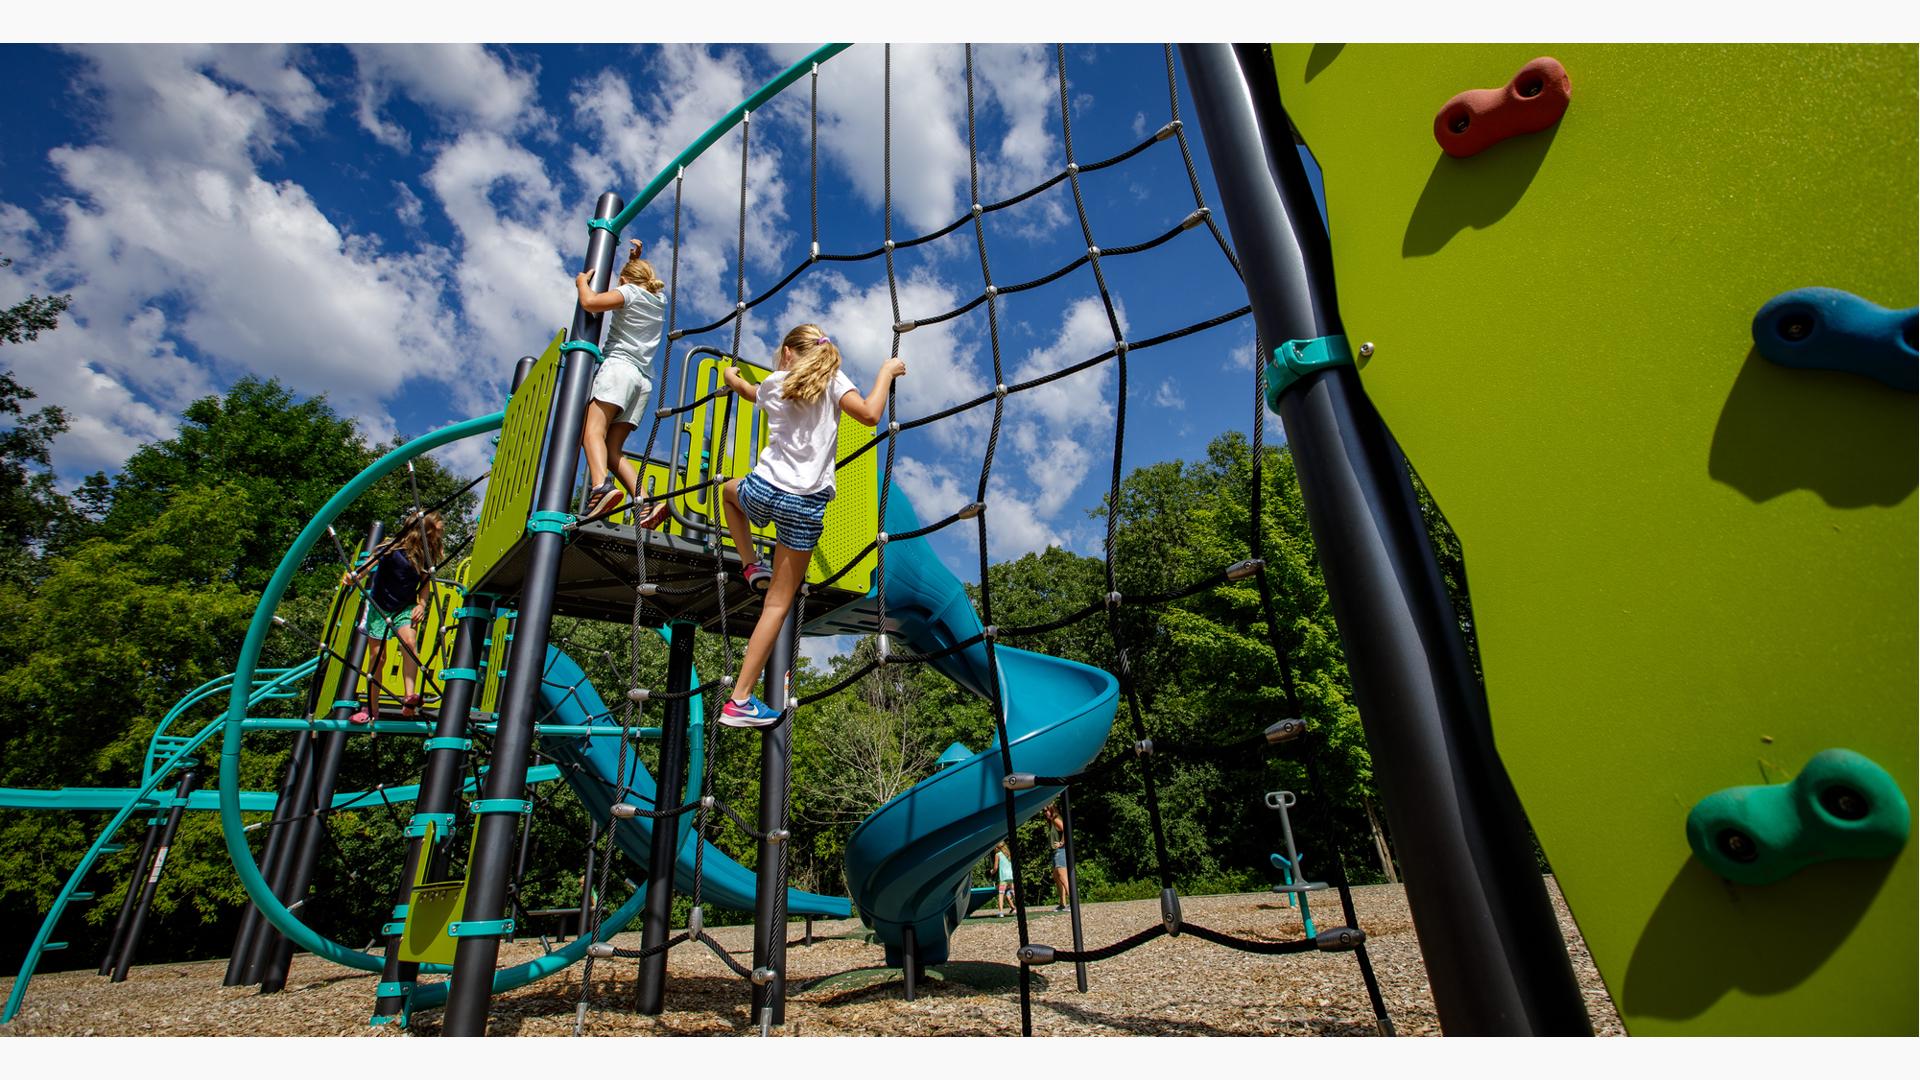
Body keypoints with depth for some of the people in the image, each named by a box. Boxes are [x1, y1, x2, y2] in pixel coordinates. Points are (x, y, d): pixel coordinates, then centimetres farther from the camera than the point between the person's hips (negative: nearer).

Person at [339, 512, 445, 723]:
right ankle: (372, 710, 16)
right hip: (379, 606, -1)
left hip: (405, 608, 1)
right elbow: (372, 562, -21)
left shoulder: (427, 556, -3)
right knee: (377, 657, 2)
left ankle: (409, 698, -32)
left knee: (409, 642, -26)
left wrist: (421, 604, -9)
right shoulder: (394, 547, -15)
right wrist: (354, 576, -41)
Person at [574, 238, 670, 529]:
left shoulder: (628, 291, 6)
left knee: (593, 431, -23)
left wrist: (583, 281, 8)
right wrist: (637, 257, 46)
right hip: (644, 379, 7)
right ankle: (647, 503, -19)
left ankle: (601, 486, -50)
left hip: (619, 366, -7)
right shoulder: (659, 297, 25)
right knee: (613, 448, 0)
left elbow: (590, 302, -11)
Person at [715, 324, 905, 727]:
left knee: (731, 490, 41)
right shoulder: (831, 379, 2)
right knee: (778, 603, 4)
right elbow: (869, 414, -16)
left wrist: (731, 376, 60)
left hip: (761, 491, 3)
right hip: (805, 506, -2)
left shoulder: (773, 383, 12)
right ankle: (741, 700, 4)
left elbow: (751, 392, 37)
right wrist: (886, 372, 0)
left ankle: (751, 565, 29)